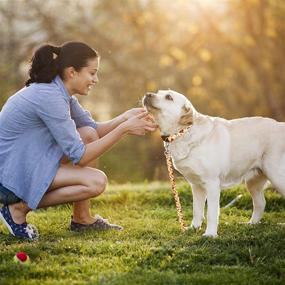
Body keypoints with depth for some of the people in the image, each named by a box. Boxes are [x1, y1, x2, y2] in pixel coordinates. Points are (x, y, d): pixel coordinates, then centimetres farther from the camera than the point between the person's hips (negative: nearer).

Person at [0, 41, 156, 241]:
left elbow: (94, 129, 14)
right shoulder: (50, 97, -23)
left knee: (88, 134, 2)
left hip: (25, 162, 10)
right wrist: (124, 128, -19)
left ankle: (82, 218, 7)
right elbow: (79, 156, -21)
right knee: (96, 181, -17)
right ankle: (20, 208, -6)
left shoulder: (60, 92, 5)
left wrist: (126, 118, -4)